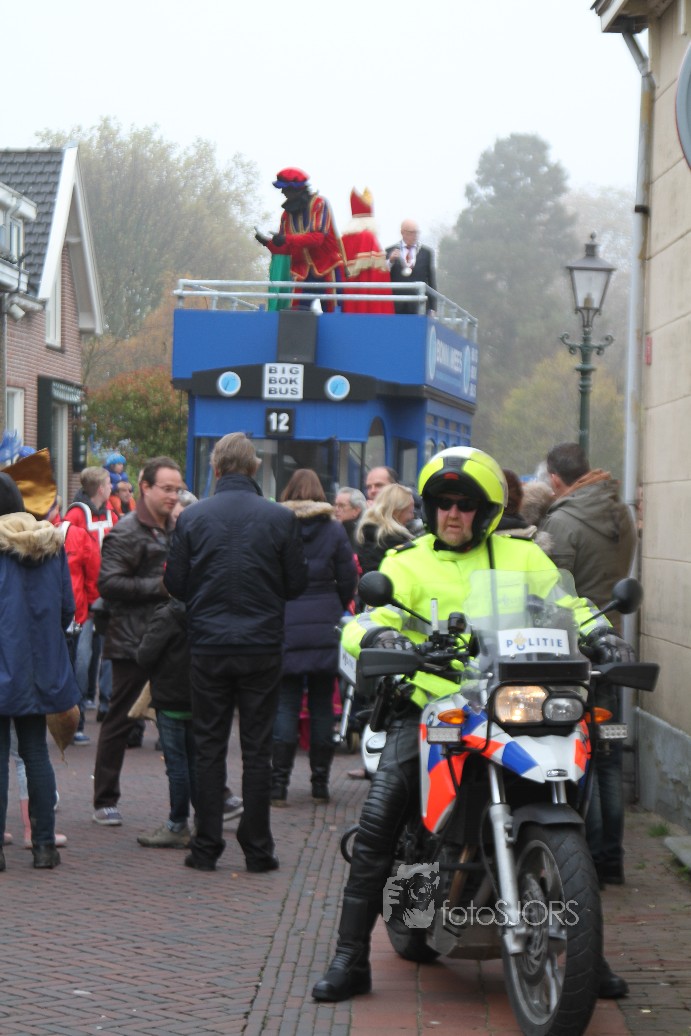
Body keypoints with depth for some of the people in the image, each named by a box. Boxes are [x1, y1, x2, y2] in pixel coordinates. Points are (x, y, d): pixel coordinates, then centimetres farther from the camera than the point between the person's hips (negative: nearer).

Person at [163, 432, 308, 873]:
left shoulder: (192, 518, -4)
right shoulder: (280, 518, -6)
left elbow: (176, 584, -1)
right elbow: (297, 583, -1)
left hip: (209, 648, 1)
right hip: (263, 648, -1)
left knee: (209, 747, 8)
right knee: (257, 750, 6)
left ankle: (206, 847, 8)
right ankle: (258, 849, 8)